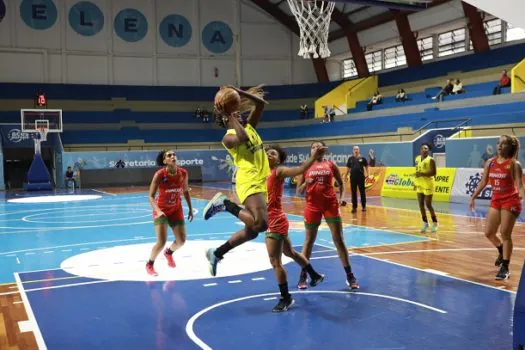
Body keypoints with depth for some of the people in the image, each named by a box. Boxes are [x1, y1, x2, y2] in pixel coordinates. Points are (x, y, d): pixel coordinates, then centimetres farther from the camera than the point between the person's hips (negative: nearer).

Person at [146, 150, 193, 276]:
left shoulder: (183, 173, -12)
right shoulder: (159, 175, -24)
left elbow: (186, 191, 5)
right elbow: (151, 196, -24)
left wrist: (190, 209, 4)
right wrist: (158, 210, -40)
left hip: (176, 210, 4)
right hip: (161, 210, -4)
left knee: (181, 241, 5)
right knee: (161, 242, -14)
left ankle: (169, 253, 41)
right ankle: (149, 265, 13)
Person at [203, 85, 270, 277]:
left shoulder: (249, 126, 20)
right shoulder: (228, 137, -3)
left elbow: (261, 103, 15)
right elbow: (243, 138, -26)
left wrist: (239, 92, 8)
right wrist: (229, 116, -17)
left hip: (261, 182, 8)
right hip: (249, 183, -8)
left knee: (251, 230, 12)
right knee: (261, 224, -25)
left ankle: (216, 253, 22)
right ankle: (226, 204, -5)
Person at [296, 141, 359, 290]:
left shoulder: (331, 164, 5)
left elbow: (341, 183, 14)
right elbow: (299, 191, 4)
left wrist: (341, 197, -3)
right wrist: (306, 183, -17)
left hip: (331, 204, 0)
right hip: (312, 206, 0)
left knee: (339, 240, 2)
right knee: (309, 241, 7)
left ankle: (350, 275, 10)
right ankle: (303, 275, 18)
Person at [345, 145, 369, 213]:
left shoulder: (362, 158, 3)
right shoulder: (350, 159, 7)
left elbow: (366, 166, 7)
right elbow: (348, 167, 13)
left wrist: (367, 174, -2)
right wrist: (346, 175, 5)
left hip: (361, 177, -1)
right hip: (353, 177, 2)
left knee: (362, 192, 4)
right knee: (353, 192, 4)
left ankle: (364, 206, 13)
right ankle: (354, 207, 10)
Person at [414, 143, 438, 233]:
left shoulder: (430, 160, -12)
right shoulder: (417, 159, 8)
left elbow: (434, 172, -16)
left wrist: (423, 174, -25)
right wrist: (415, 182, 13)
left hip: (428, 184, -6)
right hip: (419, 184, 6)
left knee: (428, 204, -4)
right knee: (421, 204, 5)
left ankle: (435, 223, 12)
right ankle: (425, 223, 17)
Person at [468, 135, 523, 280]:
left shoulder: (514, 164, -10)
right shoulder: (490, 162, 5)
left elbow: (519, 184, -17)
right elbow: (483, 182, 14)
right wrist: (473, 197, 14)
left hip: (510, 201, -6)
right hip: (495, 201, 6)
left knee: (505, 234, -6)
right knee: (488, 233, 7)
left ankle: (505, 268, 3)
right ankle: (502, 251, 38)